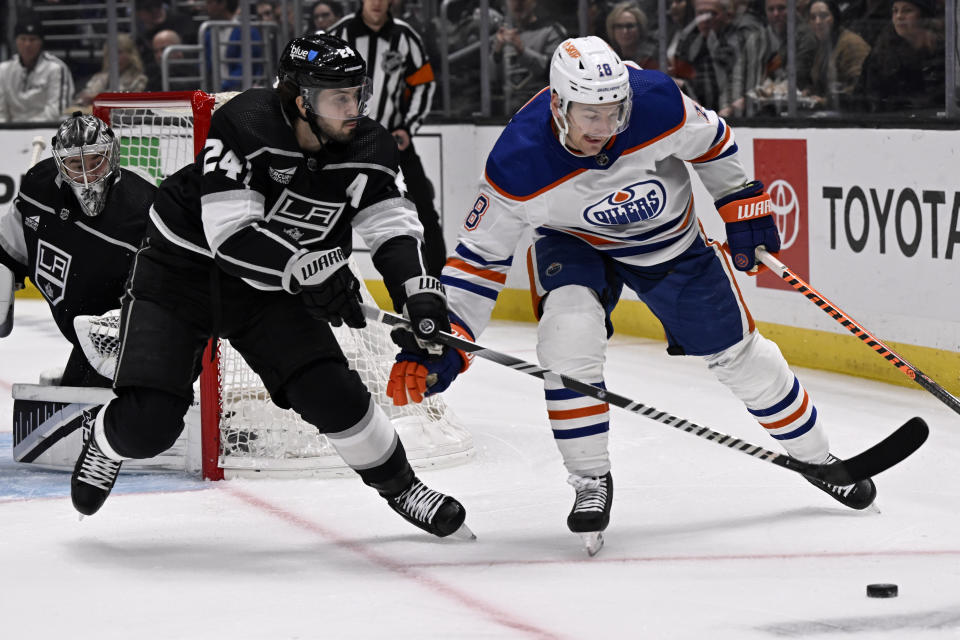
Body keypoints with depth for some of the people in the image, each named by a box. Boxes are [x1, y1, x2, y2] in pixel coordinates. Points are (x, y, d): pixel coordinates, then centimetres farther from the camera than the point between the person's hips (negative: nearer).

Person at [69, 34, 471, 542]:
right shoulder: (243, 125, -29)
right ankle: (108, 443, 24)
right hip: (182, 268, -4)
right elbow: (230, 234, -33)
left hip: (270, 290, 4)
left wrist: (419, 291, -25)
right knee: (150, 422, -13)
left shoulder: (364, 149, -12)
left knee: (330, 393, -12)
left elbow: (391, 226, -8)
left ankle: (399, 485, 12)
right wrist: (309, 268, -39)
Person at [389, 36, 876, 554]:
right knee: (569, 333, -29)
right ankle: (591, 480, -11)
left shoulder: (657, 102, -32)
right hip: (574, 242, -1)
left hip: (671, 239, 1)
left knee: (737, 353, 8)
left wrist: (742, 205, -2)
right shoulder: (519, 164, -34)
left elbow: (711, 142, -9)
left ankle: (817, 457, 31)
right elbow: (480, 256, -23)